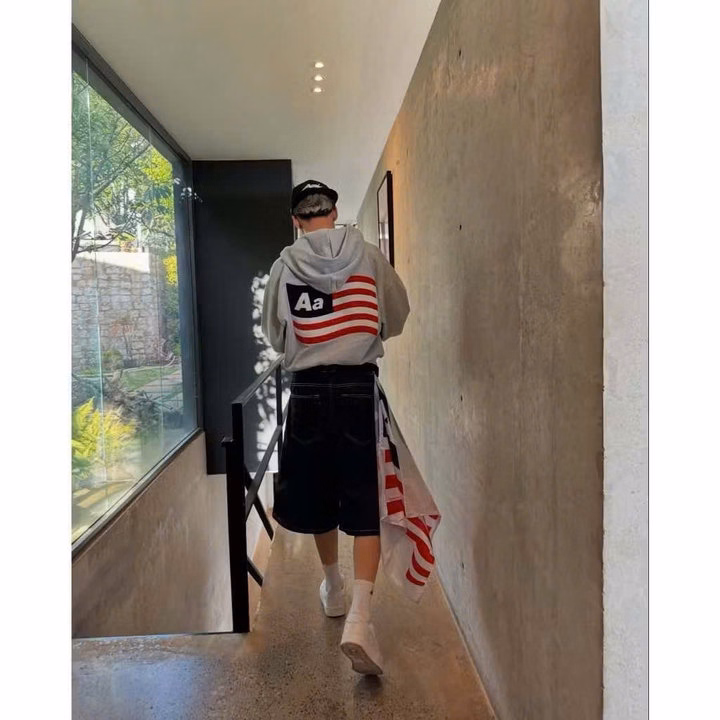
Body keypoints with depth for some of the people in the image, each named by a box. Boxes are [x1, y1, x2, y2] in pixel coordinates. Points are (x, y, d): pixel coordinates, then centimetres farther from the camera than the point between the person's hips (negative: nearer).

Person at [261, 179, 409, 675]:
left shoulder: (284, 266, 0)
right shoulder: (368, 256, 0)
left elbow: (273, 333, 10)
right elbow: (399, 314, 12)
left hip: (308, 389, 1)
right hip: (358, 386, -1)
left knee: (318, 493, 17)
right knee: (364, 503, 2)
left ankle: (333, 589, 36)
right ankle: (359, 615, -11)